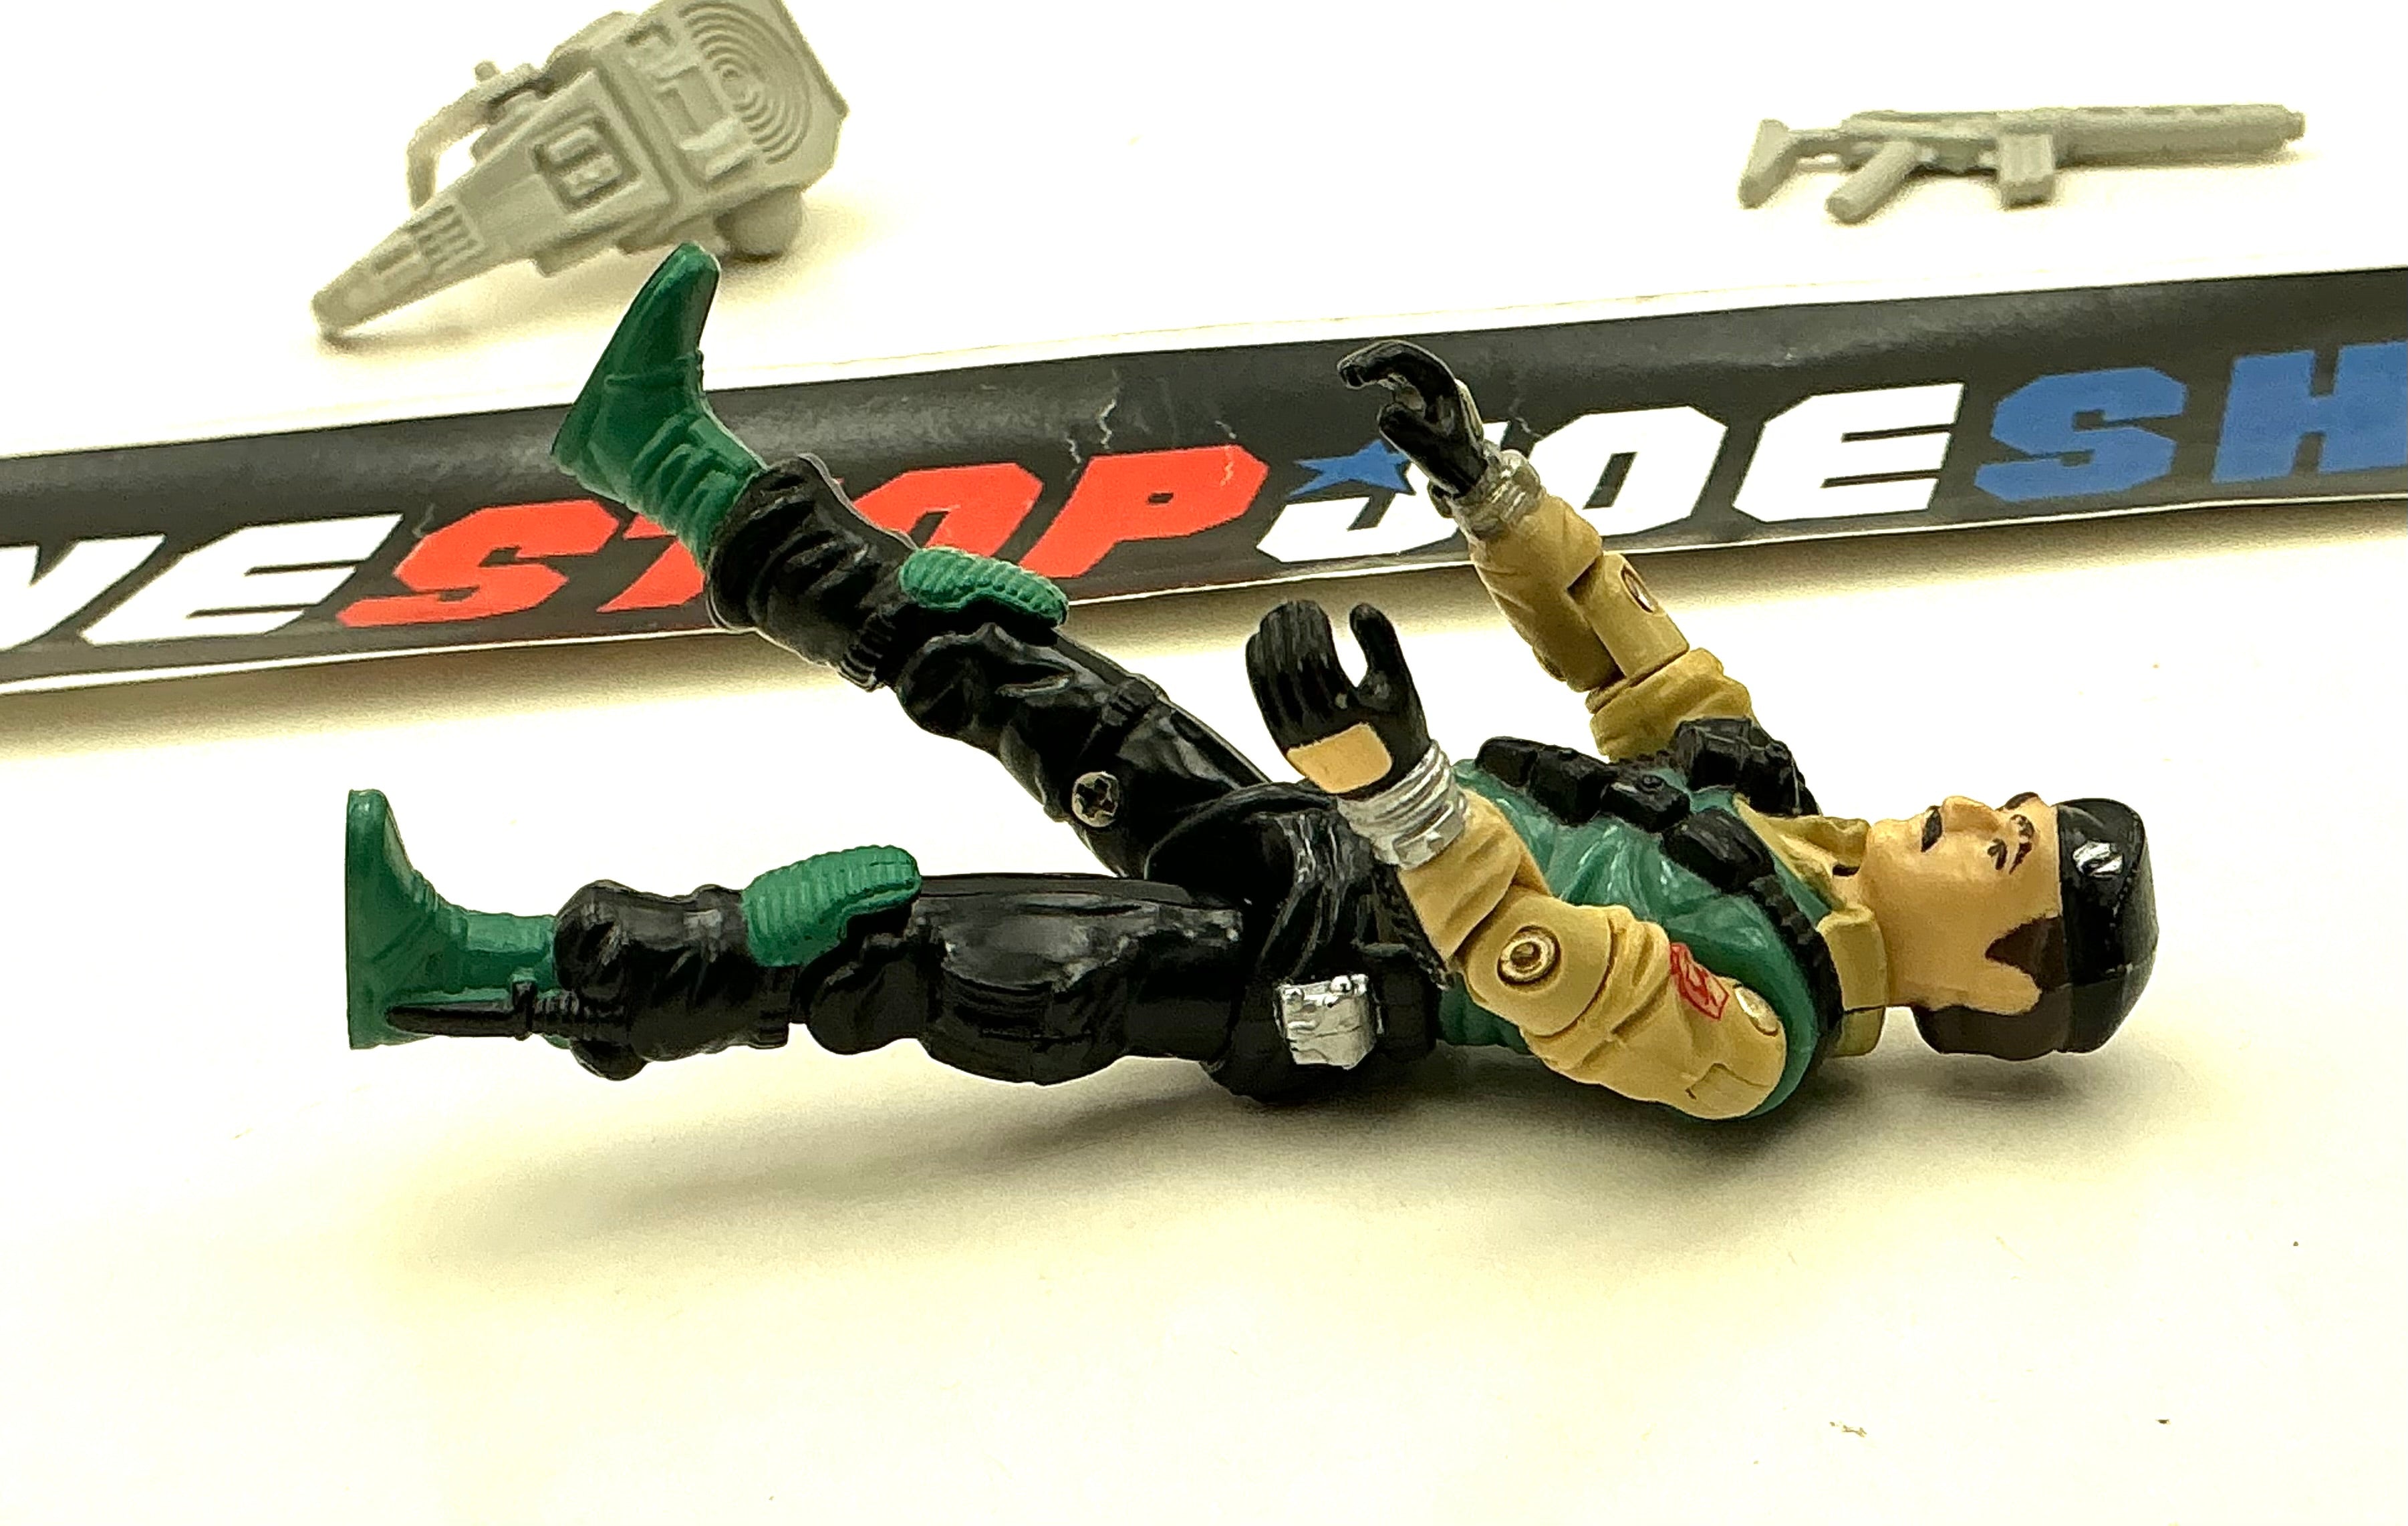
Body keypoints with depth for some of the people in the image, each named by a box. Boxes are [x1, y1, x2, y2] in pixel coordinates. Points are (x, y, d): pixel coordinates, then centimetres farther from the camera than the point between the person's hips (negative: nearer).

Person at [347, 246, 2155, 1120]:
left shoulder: (1756, 1029, -18)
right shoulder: (1794, 830, 8)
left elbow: (1549, 968, -36)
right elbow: (1626, 654, 14)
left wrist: (1393, 778, -50)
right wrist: (1481, 475, 4)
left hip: (1301, 977, -8)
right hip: (1333, 845, 8)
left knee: (913, 947, -18)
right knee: (1005, 660, -1)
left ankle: (496, 976, -9)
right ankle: (682, 462, 6)